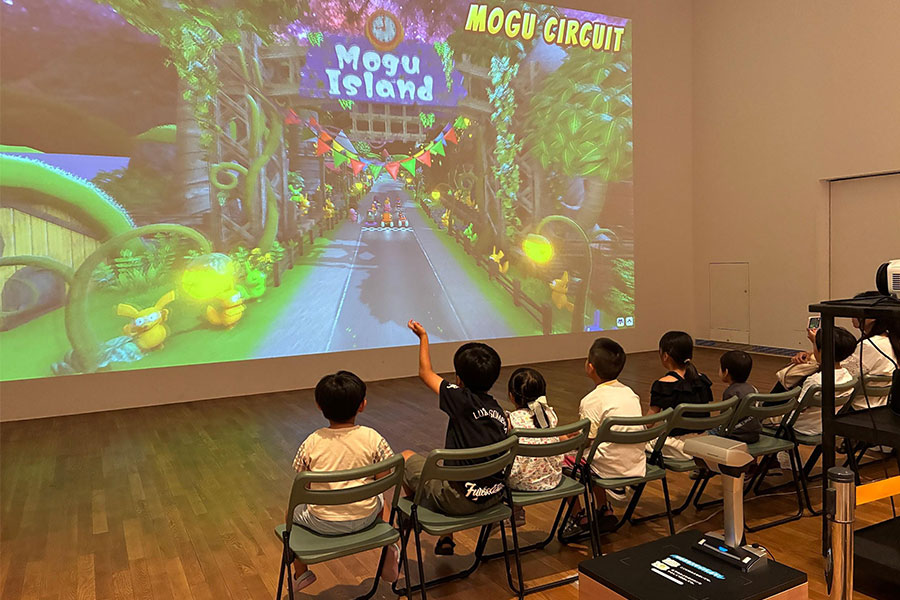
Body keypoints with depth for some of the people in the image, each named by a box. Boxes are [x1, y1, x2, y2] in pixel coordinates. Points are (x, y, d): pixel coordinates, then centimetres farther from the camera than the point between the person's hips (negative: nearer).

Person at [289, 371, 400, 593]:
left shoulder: (312, 442, -11)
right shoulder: (372, 438, -12)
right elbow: (383, 480, -4)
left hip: (323, 523, -1)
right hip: (364, 517, 1)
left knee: (294, 510, 30)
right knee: (381, 501, 34)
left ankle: (300, 575, 37)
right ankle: (389, 558, 42)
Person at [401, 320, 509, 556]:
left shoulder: (461, 398, -14)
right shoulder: (499, 411, 3)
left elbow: (426, 372, 2)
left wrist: (423, 336, 17)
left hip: (461, 500, -6)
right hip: (495, 496, 7)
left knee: (406, 457, 14)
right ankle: (445, 539, 34)